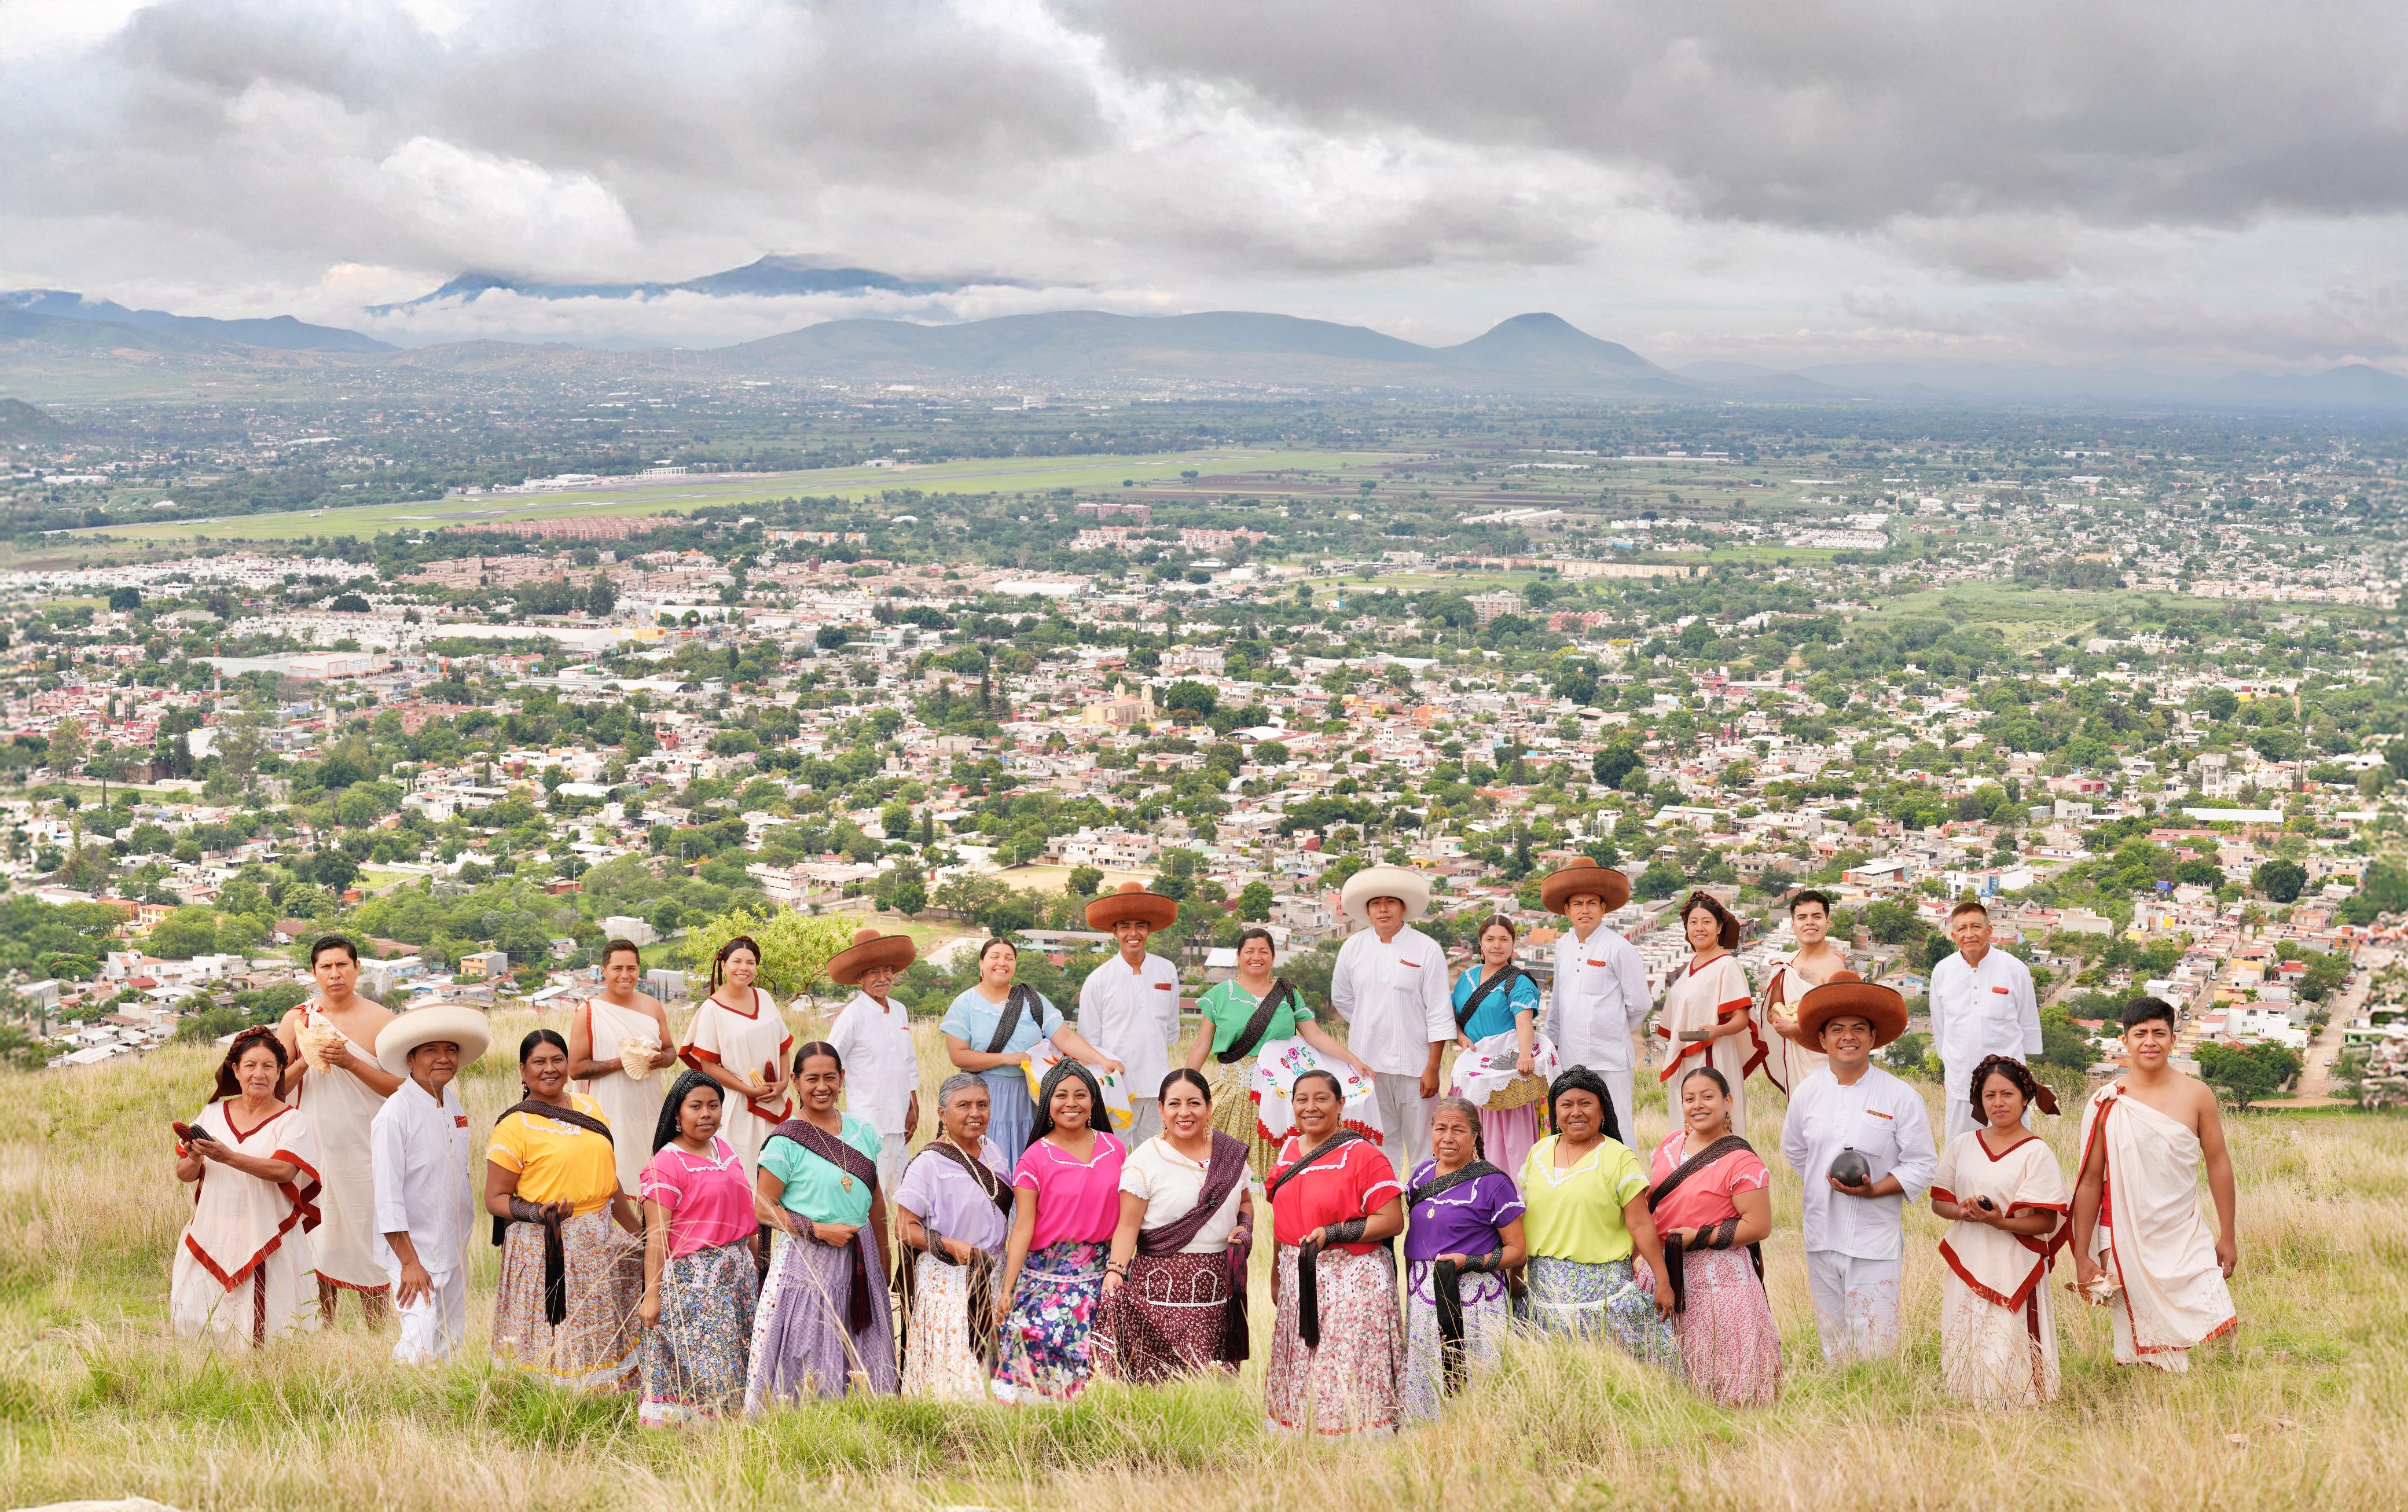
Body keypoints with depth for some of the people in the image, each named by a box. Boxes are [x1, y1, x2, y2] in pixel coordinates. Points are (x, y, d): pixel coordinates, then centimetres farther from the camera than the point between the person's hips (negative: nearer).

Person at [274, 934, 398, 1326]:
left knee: (367, 1242, 1)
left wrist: (351, 1062, -17)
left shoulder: (379, 1020, -1)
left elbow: (400, 1087, -7)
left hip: (364, 1149, -2)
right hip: (314, 1147, 2)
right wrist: (307, 1061, -14)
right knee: (319, 1242, 4)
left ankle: (378, 1336, 8)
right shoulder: (297, 1020, 5)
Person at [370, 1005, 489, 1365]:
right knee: (421, 1348, -17)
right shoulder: (396, 1113, -16)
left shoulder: (454, 1102, 7)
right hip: (412, 1249, -8)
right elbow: (387, 1196, -18)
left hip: (455, 1250, 8)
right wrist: (409, 1262, -19)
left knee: (453, 1343, 11)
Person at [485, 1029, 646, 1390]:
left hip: (600, 1245, 6)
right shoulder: (514, 1126, -7)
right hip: (547, 1250, -6)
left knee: (600, 1346, 9)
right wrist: (537, 1212, -24)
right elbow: (494, 1198, -7)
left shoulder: (589, 1109, 11)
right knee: (554, 1347, -5)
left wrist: (639, 1232, 24)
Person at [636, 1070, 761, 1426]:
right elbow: (656, 1236, -14)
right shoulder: (666, 1164, -12)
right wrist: (651, 1295, -16)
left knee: (736, 1358, 8)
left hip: (737, 1270, 7)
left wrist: (754, 1262, 21)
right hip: (691, 1275, -7)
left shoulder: (724, 1148, 11)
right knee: (699, 1366, -5)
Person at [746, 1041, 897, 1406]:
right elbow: (764, 1208, -8)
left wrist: (883, 1264, 16)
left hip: (859, 1261, 5)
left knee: (863, 1364, 8)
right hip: (806, 1262, -5)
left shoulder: (863, 1132, 6)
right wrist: (820, 1230, -16)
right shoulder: (786, 1142, -9)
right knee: (809, 1363, -2)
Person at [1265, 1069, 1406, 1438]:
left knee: (1349, 1377, -8)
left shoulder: (1363, 1155, -9)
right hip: (1297, 1281, 7)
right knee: (1299, 1379, 8)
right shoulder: (1288, 1152, 12)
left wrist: (1333, 1233, -19)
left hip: (1352, 1281, -7)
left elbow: (1393, 1221, -13)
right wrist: (1276, 1275, 21)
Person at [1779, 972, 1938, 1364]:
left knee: (1875, 1347, -8)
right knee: (1832, 1343, 10)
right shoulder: (1806, 1092, 6)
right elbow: (1794, 1150, 22)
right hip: (1821, 1236, 4)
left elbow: (1923, 1164, -4)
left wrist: (1874, 1190, -17)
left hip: (1875, 1240, -4)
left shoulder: (1901, 1096, -5)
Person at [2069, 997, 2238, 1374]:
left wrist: (2228, 1236, 7)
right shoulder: (2106, 1104, -4)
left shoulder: (2196, 1095, -1)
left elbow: (2218, 1163, 6)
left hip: (2186, 1241, 1)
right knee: (2140, 1343, 4)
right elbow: (2089, 1181, 0)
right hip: (2126, 1243, 0)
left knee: (2217, 1336, -10)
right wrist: (2082, 1256, 0)